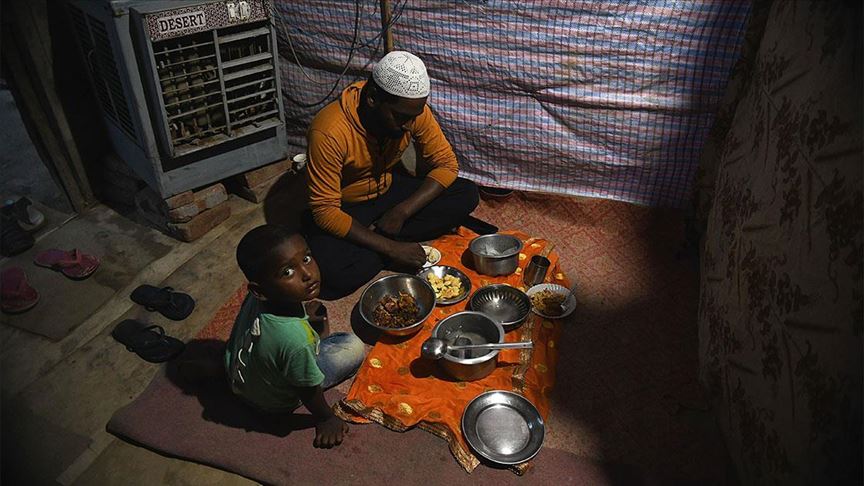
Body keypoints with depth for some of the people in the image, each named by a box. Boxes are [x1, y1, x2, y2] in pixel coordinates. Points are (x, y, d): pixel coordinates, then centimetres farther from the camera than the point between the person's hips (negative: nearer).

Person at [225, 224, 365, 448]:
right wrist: (326, 419, -6)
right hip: (273, 402, -6)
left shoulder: (257, 299, -25)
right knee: (354, 347, -6)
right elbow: (308, 392, -26)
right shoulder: (294, 340, -44)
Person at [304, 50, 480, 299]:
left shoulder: (413, 110, -16)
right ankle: (386, 243, -5)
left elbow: (447, 164, -9)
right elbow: (325, 211, -28)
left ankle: (376, 244, -13)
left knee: (467, 194, -14)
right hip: (344, 209, -5)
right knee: (337, 274, -35)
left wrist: (401, 213, -22)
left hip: (389, 190, 5)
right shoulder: (329, 132, -32)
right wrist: (390, 248, -32)